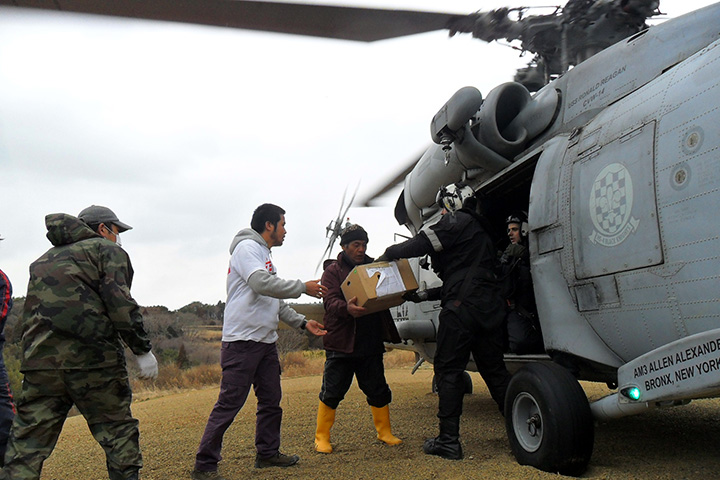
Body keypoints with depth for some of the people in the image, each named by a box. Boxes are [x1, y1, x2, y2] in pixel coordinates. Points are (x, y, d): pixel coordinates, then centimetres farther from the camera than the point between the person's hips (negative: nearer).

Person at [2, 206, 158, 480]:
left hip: (39, 361, 5)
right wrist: (143, 350, -7)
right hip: (93, 357, -5)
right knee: (118, 432, 7)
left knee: (26, 446, 7)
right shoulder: (108, 250, 7)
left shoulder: (43, 260, 27)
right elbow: (119, 301, -7)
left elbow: (32, 313, 20)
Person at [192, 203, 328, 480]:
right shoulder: (247, 247, -9)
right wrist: (303, 287, -16)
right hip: (242, 341, -10)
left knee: (271, 401, 14)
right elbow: (261, 284, -25)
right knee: (229, 404, -6)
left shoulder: (265, 255, 21)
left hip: (266, 342, 10)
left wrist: (302, 322, 16)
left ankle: (268, 453, 27)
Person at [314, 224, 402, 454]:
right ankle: (321, 437, 16)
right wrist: (347, 308, -37)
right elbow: (330, 301, -15)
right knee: (332, 392, 2)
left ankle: (384, 431, 28)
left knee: (378, 390, 11)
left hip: (371, 343, 4)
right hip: (341, 343, -4)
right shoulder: (333, 271, -1)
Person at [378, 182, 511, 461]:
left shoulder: (457, 222, 0)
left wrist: (388, 254, 4)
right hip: (490, 309, 9)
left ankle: (449, 441, -2)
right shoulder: (481, 232, 28)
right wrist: (426, 295, 29)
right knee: (494, 370, 13)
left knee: (448, 370, -2)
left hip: (462, 308, -9)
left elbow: (422, 244, -12)